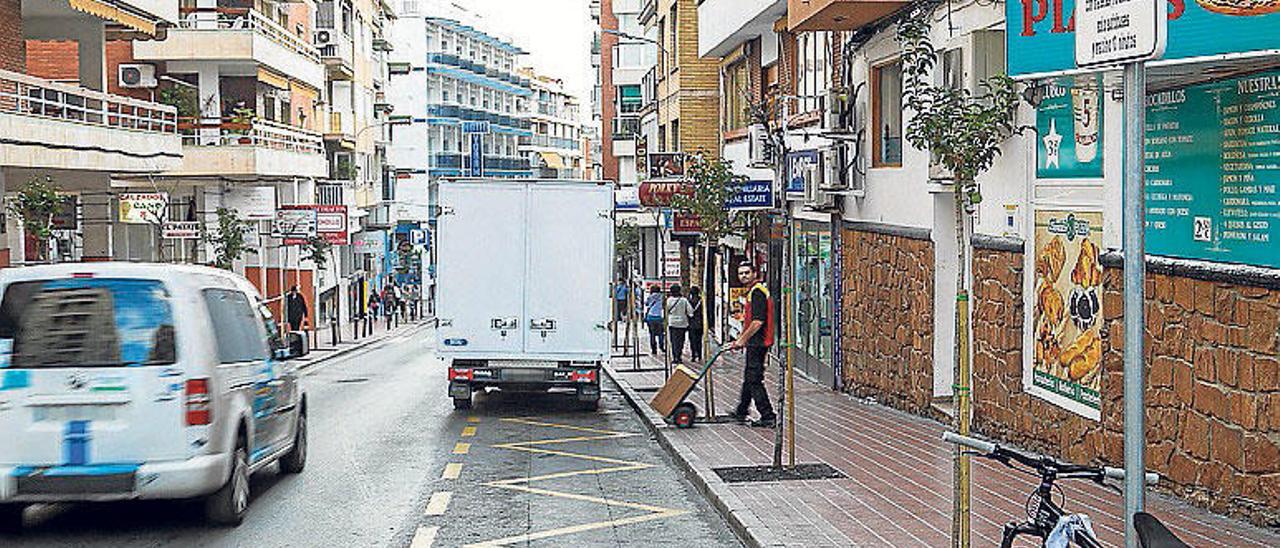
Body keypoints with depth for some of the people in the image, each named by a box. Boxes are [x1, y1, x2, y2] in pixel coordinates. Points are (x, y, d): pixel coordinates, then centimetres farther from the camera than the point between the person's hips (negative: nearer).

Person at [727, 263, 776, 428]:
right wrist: (740, 340, 24)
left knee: (754, 380, -8)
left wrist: (742, 340, -17)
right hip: (755, 343, 11)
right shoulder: (753, 291, 18)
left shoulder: (757, 292, -16)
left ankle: (768, 417, -7)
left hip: (757, 343, -11)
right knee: (749, 378, 20)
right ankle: (741, 412, 33)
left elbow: (758, 322, -24)